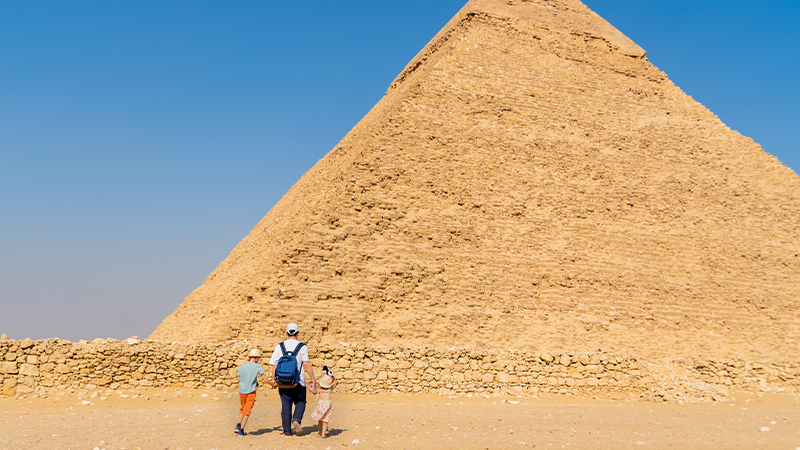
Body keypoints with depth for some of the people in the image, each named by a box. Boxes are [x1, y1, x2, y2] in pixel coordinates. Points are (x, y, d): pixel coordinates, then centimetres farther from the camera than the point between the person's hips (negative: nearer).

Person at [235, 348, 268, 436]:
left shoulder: (242, 366, 2)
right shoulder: (257, 366, -8)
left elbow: (239, 379, 6)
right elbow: (265, 380, -6)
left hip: (241, 391, 4)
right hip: (251, 392, -4)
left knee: (242, 409, 23)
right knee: (247, 411, 5)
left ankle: (238, 426, 11)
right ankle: (241, 430, 4)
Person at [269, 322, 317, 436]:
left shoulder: (279, 346, 4)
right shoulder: (302, 346, -4)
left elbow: (274, 365, 5)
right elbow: (306, 364, -9)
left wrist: (273, 379, 16)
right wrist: (313, 378, -3)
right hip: (298, 382, -2)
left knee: (286, 405, 8)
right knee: (300, 402, 14)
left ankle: (287, 430, 8)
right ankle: (296, 420, -11)